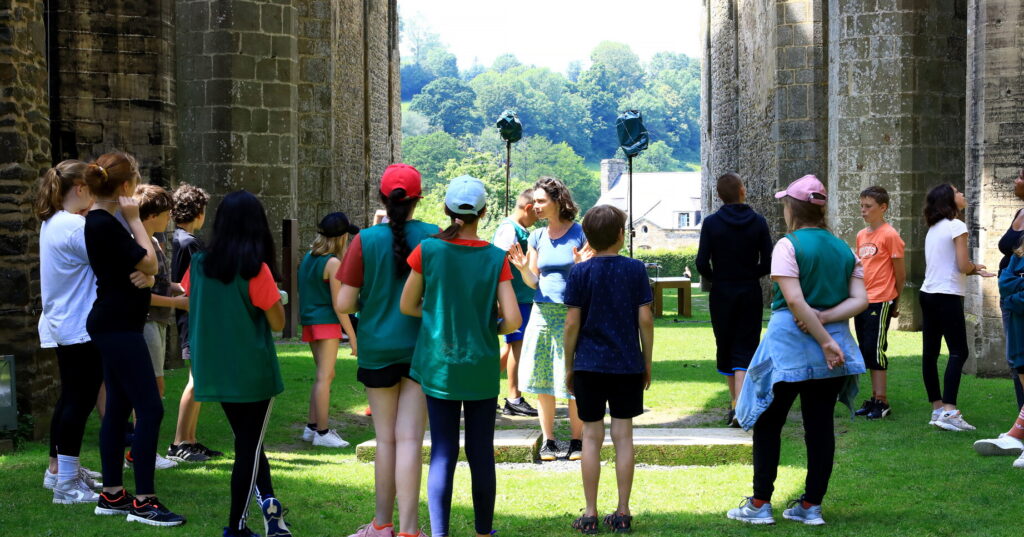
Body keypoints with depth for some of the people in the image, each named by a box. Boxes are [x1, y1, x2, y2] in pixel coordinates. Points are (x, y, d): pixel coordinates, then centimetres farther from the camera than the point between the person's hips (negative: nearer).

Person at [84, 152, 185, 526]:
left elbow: (146, 268, 14)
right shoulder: (104, 225, -19)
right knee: (150, 409, -12)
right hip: (118, 327, -11)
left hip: (115, 326, 11)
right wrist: (134, 220, -9)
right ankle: (143, 501, -11)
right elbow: (149, 262, -16)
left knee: (118, 408, 12)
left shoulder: (103, 222, 13)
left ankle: (111, 495, 17)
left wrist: (144, 274, -9)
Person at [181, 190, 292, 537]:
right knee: (249, 447, 8)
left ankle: (267, 501, 8)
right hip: (253, 372, -4)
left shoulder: (199, 265, -2)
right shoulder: (257, 269, -15)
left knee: (246, 440, 21)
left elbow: (191, 307, 10)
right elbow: (278, 323, -9)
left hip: (214, 372, 4)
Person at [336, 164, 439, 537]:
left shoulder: (365, 241, -8)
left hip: (378, 349, 0)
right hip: (421, 349, 0)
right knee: (410, 439, -1)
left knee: (386, 439, 12)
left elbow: (343, 304, -9)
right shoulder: (433, 237, -7)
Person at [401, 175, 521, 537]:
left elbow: (407, 306, 2)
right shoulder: (496, 258, -7)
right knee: (481, 453, 11)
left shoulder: (428, 251, -7)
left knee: (443, 453, 4)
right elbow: (513, 320, -11)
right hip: (482, 368, 0)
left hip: (438, 366, 0)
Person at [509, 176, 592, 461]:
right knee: (543, 383, 5)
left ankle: (577, 440, 10)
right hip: (542, 312, 4)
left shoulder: (580, 234, -4)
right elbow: (533, 282, 11)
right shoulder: (537, 237, 9)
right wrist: (523, 268, -8)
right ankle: (548, 440, 14)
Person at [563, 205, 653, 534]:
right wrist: (647, 362, 8)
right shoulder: (635, 270, -2)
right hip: (627, 365, 1)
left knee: (592, 437, 4)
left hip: (589, 366, -1)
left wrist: (569, 366, 5)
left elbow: (572, 323, -5)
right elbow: (645, 319, -2)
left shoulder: (580, 273, -4)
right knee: (623, 436, 6)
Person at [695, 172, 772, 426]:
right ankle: (740, 404, -17)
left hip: (721, 294, 0)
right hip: (751, 294, 0)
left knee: (725, 347, 14)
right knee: (745, 348, 0)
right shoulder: (758, 222, -4)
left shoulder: (711, 223, -7)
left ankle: (734, 402, 22)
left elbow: (702, 262, -10)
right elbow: (768, 262, -5)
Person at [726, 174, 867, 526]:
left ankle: (760, 504, 8)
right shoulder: (844, 249, 8)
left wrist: (824, 341, -17)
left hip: (789, 346, -5)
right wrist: (825, 319, -11)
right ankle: (811, 505, 12)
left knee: (768, 424, 6)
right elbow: (860, 300, -1)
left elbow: (794, 300, -20)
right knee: (820, 425, 9)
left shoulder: (788, 246, -10)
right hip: (834, 344, 5)